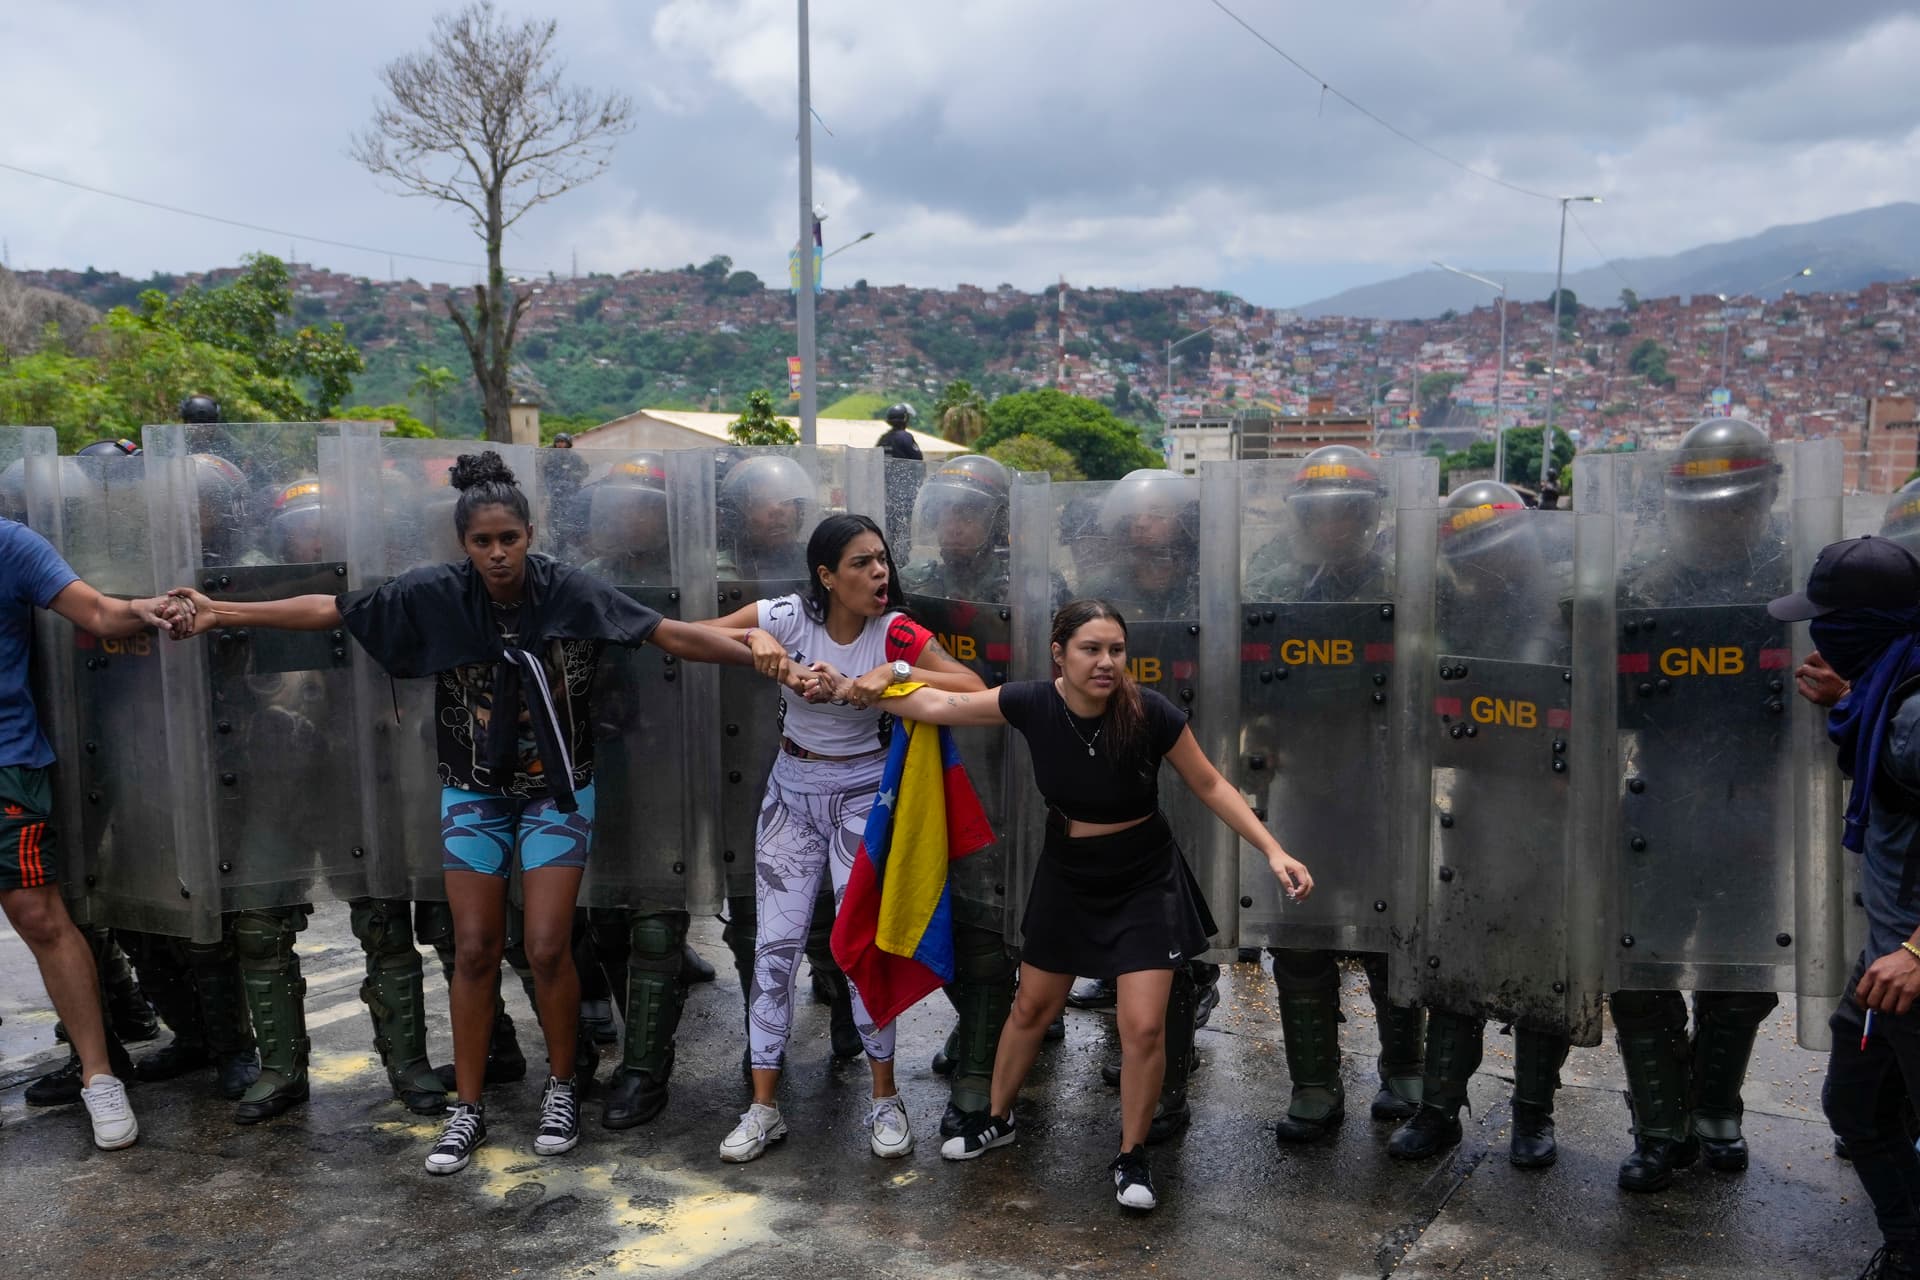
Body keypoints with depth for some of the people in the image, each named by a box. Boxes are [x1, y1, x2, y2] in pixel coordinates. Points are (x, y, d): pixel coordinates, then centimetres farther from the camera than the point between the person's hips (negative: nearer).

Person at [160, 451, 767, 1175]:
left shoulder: (571, 594, -16)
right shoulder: (435, 596, -12)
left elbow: (671, 634, -20)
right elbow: (328, 610, -6)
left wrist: (767, 657, -26)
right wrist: (219, 613, -5)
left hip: (556, 791, -2)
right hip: (474, 794, 2)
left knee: (547, 949, -3)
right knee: (475, 950, 5)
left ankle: (561, 1088, 20)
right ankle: (467, 1109, 19)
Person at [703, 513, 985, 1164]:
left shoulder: (896, 632, -16)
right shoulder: (787, 615, -12)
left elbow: (975, 689, -23)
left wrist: (895, 673, -32)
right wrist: (753, 639, -24)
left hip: (863, 794, -2)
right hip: (791, 791, 2)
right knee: (775, 942, 2)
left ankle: (885, 1099, 17)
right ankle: (763, 1108, 14)